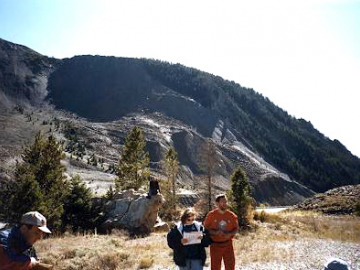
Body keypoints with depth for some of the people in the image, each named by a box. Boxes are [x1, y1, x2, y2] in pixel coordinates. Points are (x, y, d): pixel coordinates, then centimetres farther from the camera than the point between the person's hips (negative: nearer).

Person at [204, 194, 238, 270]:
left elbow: (236, 228, 5)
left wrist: (230, 234, -15)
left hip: (228, 244, 2)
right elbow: (206, 228, -4)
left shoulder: (231, 215, -3)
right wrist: (215, 232, -20)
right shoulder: (211, 215, -7)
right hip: (215, 245, -2)